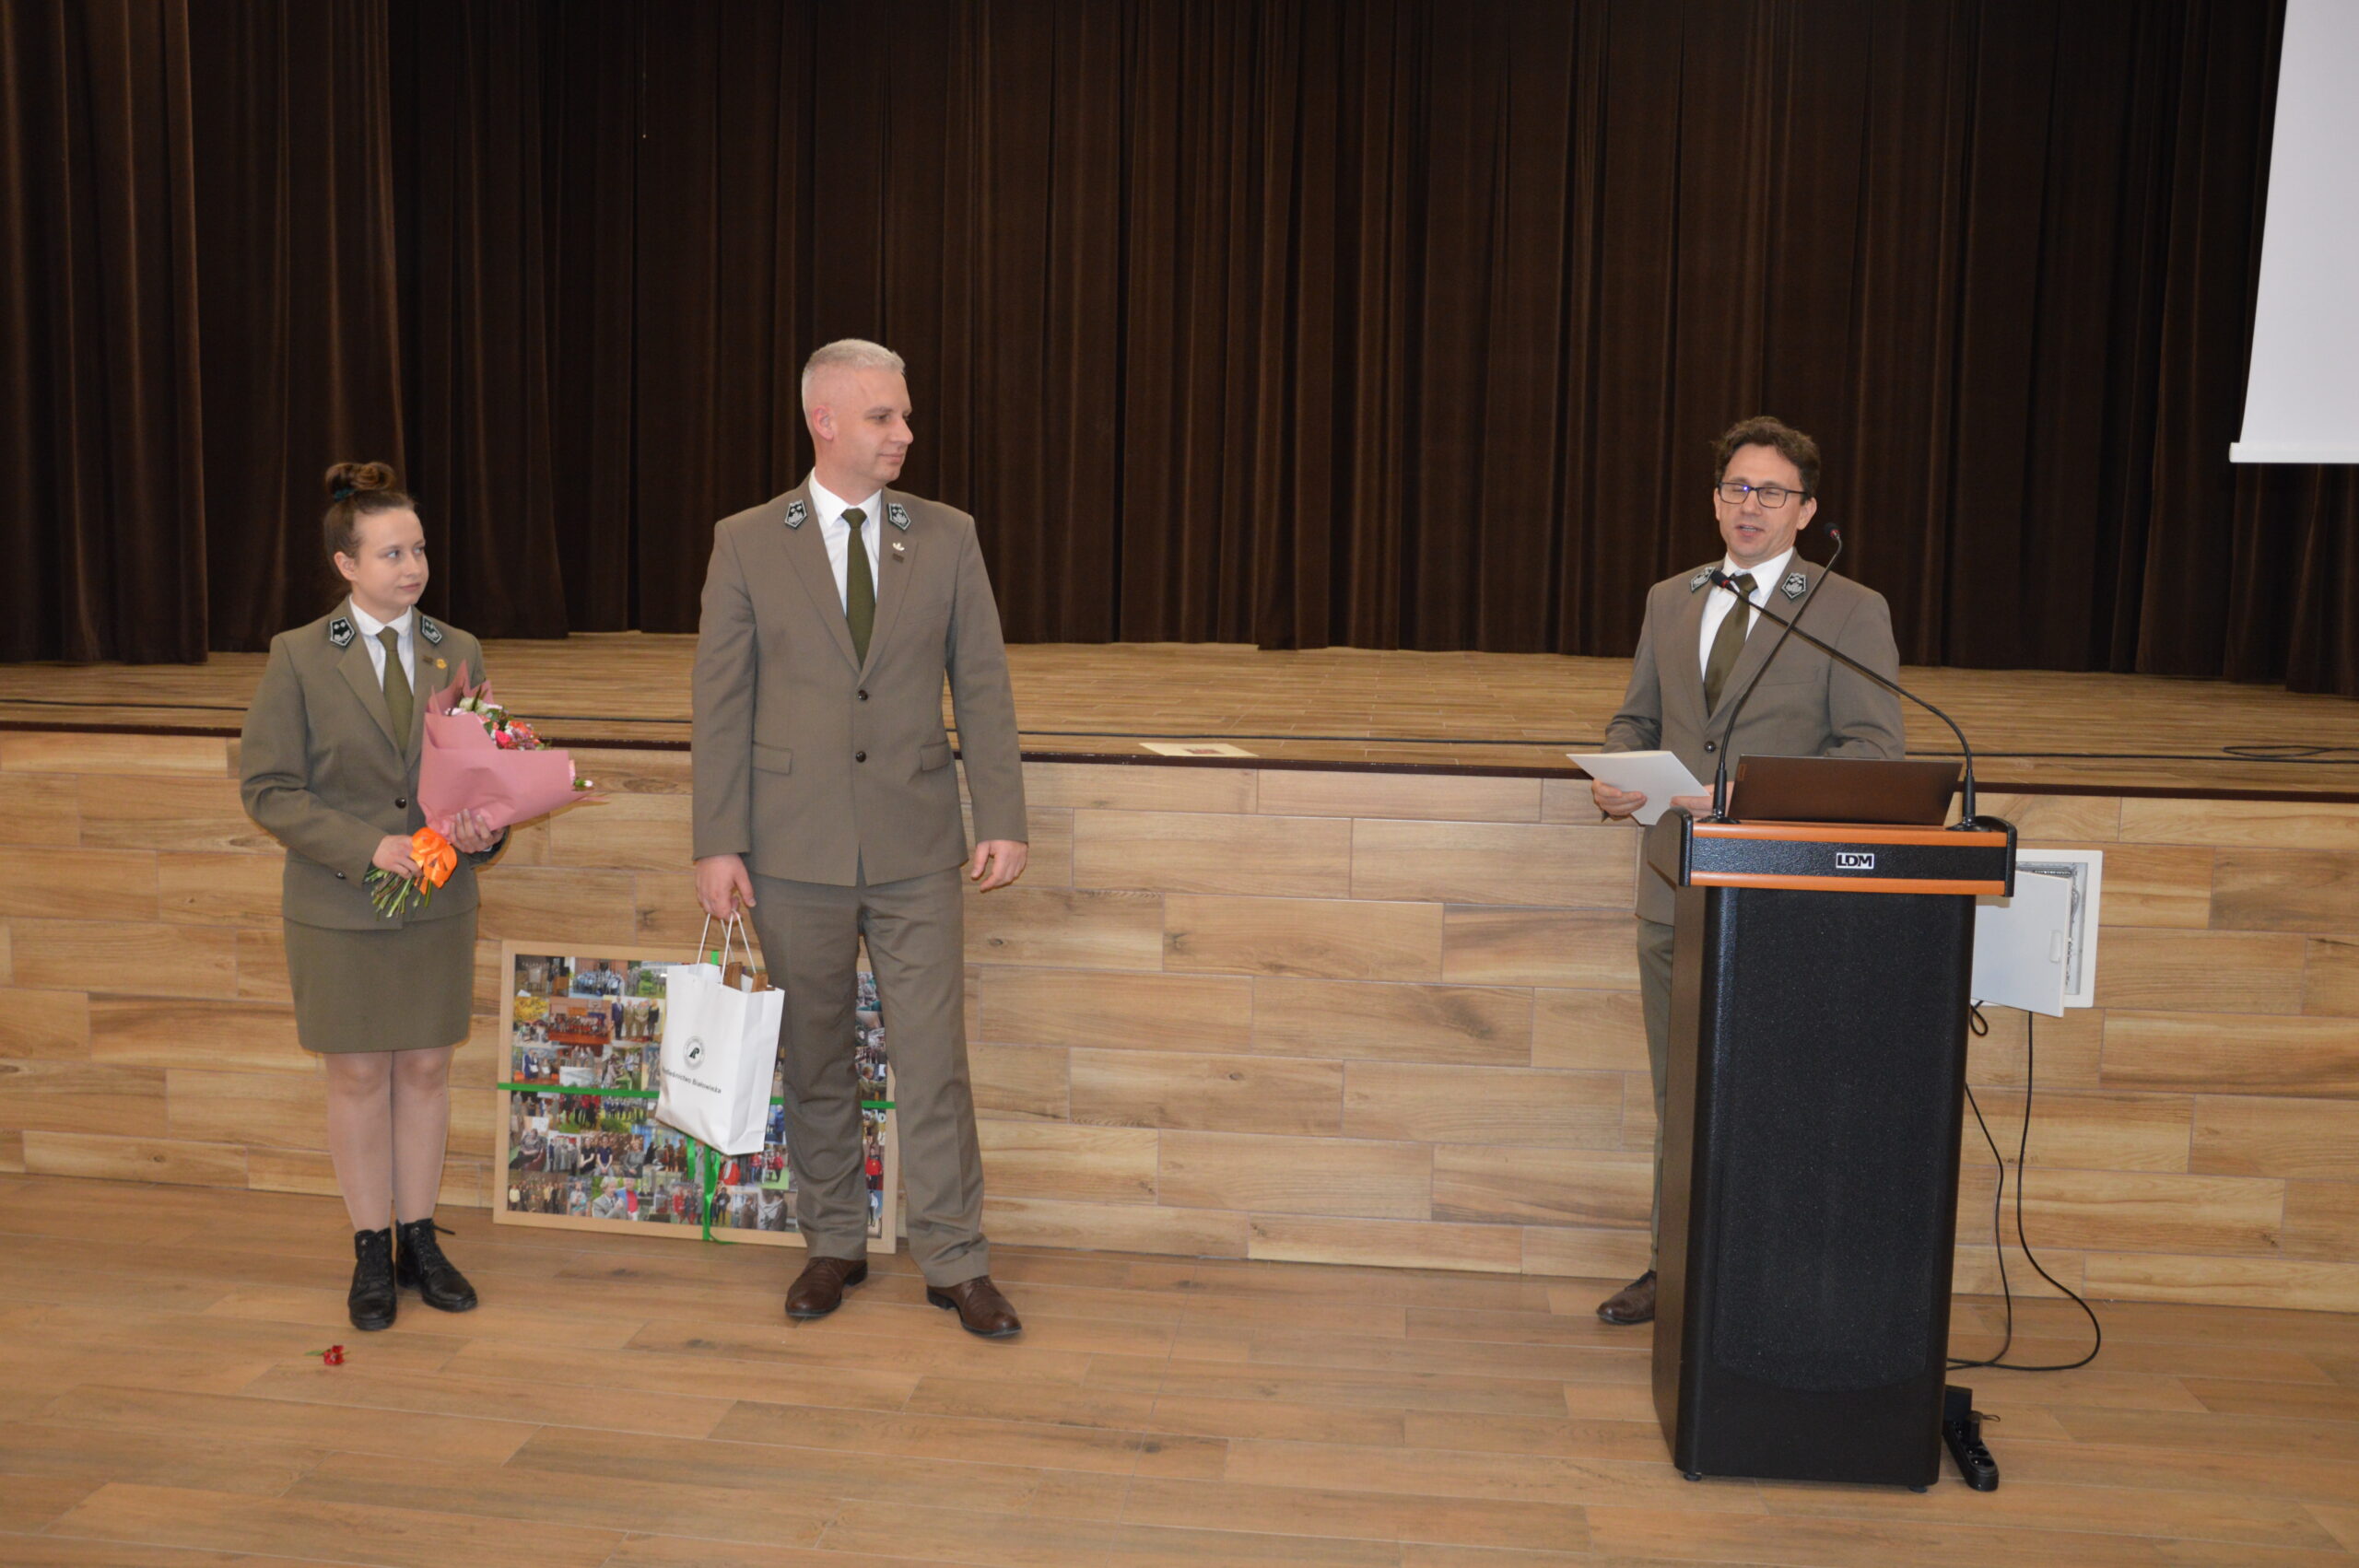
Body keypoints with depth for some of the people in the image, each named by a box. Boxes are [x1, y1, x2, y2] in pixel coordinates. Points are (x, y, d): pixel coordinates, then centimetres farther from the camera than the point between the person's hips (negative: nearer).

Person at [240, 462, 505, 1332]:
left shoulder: (459, 653, 2)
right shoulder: (298, 657, -6)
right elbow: (267, 787, -8)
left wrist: (484, 826, -15)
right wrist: (368, 847, -19)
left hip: (439, 904, 3)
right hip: (339, 908, -2)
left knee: (426, 1070, 11)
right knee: (359, 1076, 8)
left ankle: (419, 1239, 26)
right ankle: (372, 1250, 23)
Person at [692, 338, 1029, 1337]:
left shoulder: (948, 538, 3)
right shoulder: (747, 543, 0)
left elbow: (984, 689, 4)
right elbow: (721, 703, 0)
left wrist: (1003, 823, -2)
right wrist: (717, 842, -5)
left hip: (914, 848, 0)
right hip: (795, 850, 0)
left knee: (934, 1058, 2)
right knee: (815, 1061, 11)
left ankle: (956, 1263, 15)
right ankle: (834, 1245, 28)